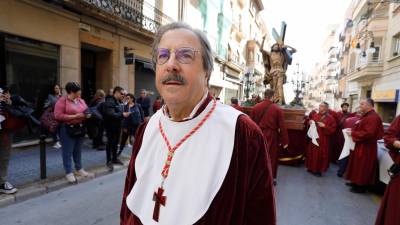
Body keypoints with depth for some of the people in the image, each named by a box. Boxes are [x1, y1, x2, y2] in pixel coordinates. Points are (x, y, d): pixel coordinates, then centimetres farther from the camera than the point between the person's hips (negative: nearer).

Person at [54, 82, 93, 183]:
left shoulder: (81, 100, 9)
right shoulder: (62, 100, -10)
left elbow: (86, 111, 22)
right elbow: (58, 116, -17)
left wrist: (87, 115, -2)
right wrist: (75, 116, -19)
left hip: (80, 128, 6)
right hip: (67, 129, -6)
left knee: (78, 150, 15)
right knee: (68, 151, 2)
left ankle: (79, 169, 27)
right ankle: (69, 173, 12)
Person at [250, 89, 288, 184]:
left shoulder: (256, 107, -5)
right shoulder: (278, 109, -13)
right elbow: (282, 126, -11)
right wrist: (285, 141, -3)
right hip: (272, 136, -2)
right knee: (272, 158, 13)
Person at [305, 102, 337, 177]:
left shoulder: (330, 118, -6)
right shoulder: (315, 115, 6)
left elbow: (333, 129, -9)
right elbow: (309, 123, 17)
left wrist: (324, 126, -21)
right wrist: (310, 122, -5)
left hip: (323, 140, -4)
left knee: (320, 154, 1)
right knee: (312, 152, 12)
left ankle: (319, 170, 13)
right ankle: (311, 168, 25)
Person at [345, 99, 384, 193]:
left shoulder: (373, 117, -21)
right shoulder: (366, 116, 13)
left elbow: (368, 133, -29)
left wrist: (353, 133, -21)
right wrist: (352, 131, 3)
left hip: (365, 148, -11)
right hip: (360, 146, 11)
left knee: (362, 167, 1)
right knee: (358, 166, 19)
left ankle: (361, 186, 13)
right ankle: (356, 182, 31)